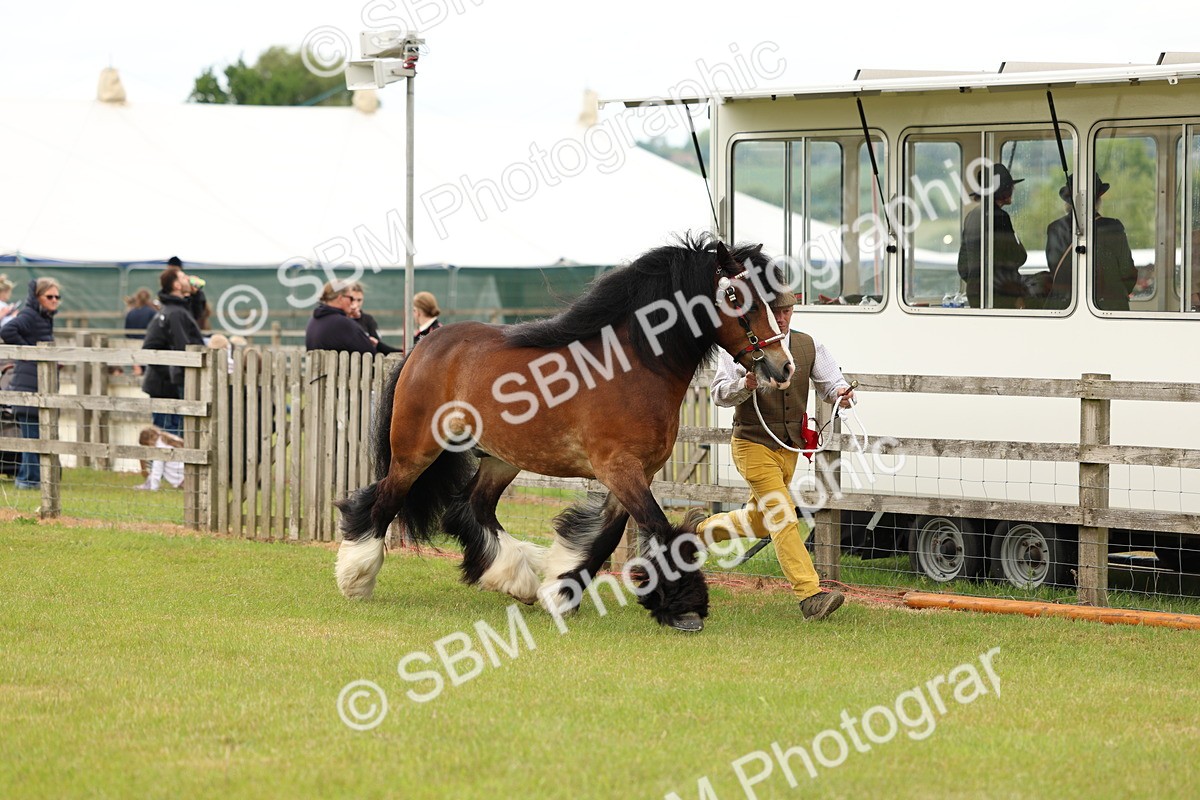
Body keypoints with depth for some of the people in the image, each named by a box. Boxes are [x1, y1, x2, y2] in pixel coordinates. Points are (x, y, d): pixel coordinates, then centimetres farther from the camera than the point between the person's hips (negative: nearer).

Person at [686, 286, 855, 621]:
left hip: (789, 448, 6)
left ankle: (700, 527, 44)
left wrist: (840, 390, -18)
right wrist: (744, 385, -33)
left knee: (760, 521, 19)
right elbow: (719, 393, -12)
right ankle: (810, 596, -22)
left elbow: (829, 380, 6)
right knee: (784, 519, -16)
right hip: (754, 445, -6)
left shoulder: (807, 346, 5)